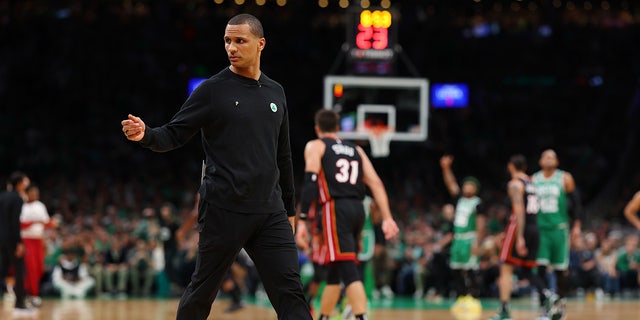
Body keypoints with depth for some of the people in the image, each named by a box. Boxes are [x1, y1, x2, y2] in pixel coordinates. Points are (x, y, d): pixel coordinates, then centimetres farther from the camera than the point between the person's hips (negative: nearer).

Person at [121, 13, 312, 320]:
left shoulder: (275, 93, 12)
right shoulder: (212, 90, -2)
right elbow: (173, 135, -4)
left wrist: (289, 209, 20)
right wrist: (145, 134, -26)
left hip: (270, 213, 4)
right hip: (224, 211, -4)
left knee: (290, 291, -5)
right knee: (202, 291, 5)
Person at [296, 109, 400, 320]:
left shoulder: (315, 146, 8)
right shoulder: (356, 150, 22)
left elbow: (310, 181, -7)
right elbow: (376, 183, 11)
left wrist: (302, 219, -11)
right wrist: (387, 218, 5)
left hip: (336, 208, -6)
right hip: (357, 209, 6)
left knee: (348, 270, -15)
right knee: (334, 271, 19)